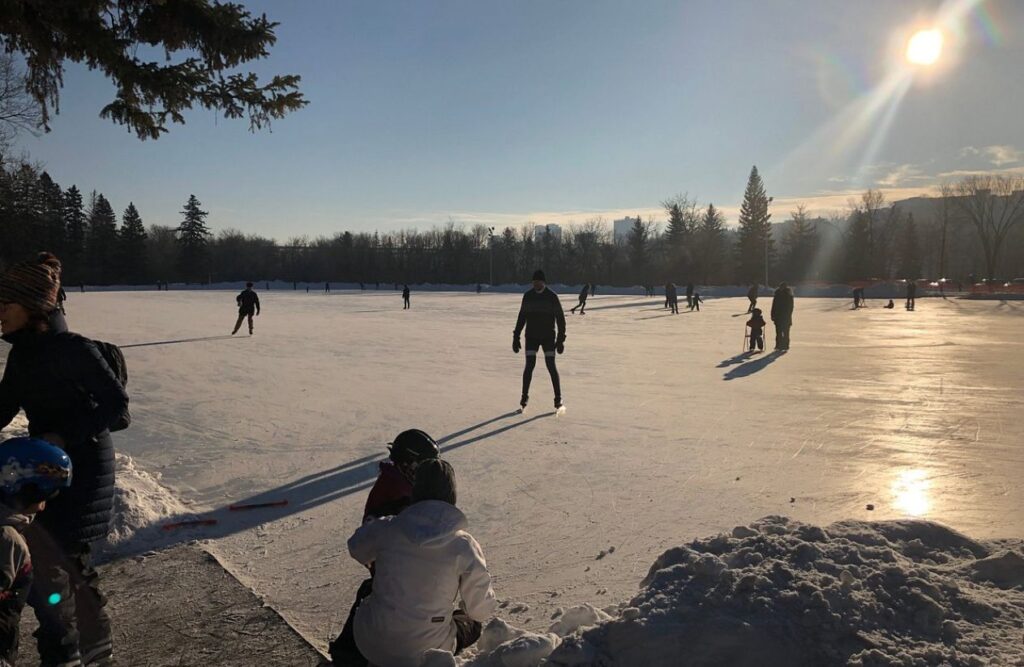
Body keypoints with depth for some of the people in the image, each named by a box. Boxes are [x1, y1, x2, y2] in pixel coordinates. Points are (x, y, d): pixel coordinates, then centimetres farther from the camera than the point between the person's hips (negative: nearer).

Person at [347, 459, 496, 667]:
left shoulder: (385, 528, -12)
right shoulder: (464, 546, -17)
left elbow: (356, 548, 11)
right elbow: (482, 610, -8)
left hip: (370, 644, 1)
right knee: (472, 623, 26)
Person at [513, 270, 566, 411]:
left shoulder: (552, 296, -7)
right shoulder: (528, 296, 1)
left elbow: (560, 318, -5)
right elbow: (522, 317, 8)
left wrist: (560, 339, -10)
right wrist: (516, 337, 5)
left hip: (548, 336, -2)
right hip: (531, 336, 2)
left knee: (551, 366, -5)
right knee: (529, 365, -4)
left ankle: (558, 398, 5)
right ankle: (524, 397, 10)